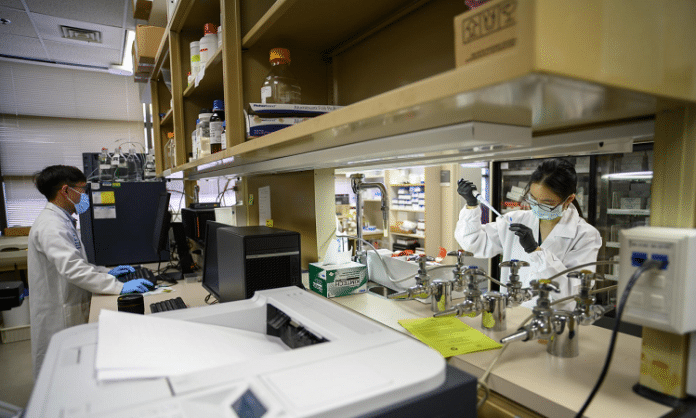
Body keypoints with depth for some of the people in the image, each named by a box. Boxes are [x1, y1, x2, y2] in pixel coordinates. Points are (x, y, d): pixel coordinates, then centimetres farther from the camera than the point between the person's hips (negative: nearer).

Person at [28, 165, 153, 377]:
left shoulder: (62, 221, 12)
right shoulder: (50, 226, -22)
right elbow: (72, 269, -32)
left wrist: (106, 272, 8)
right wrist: (119, 287, -32)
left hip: (72, 309, 10)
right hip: (60, 317, -10)